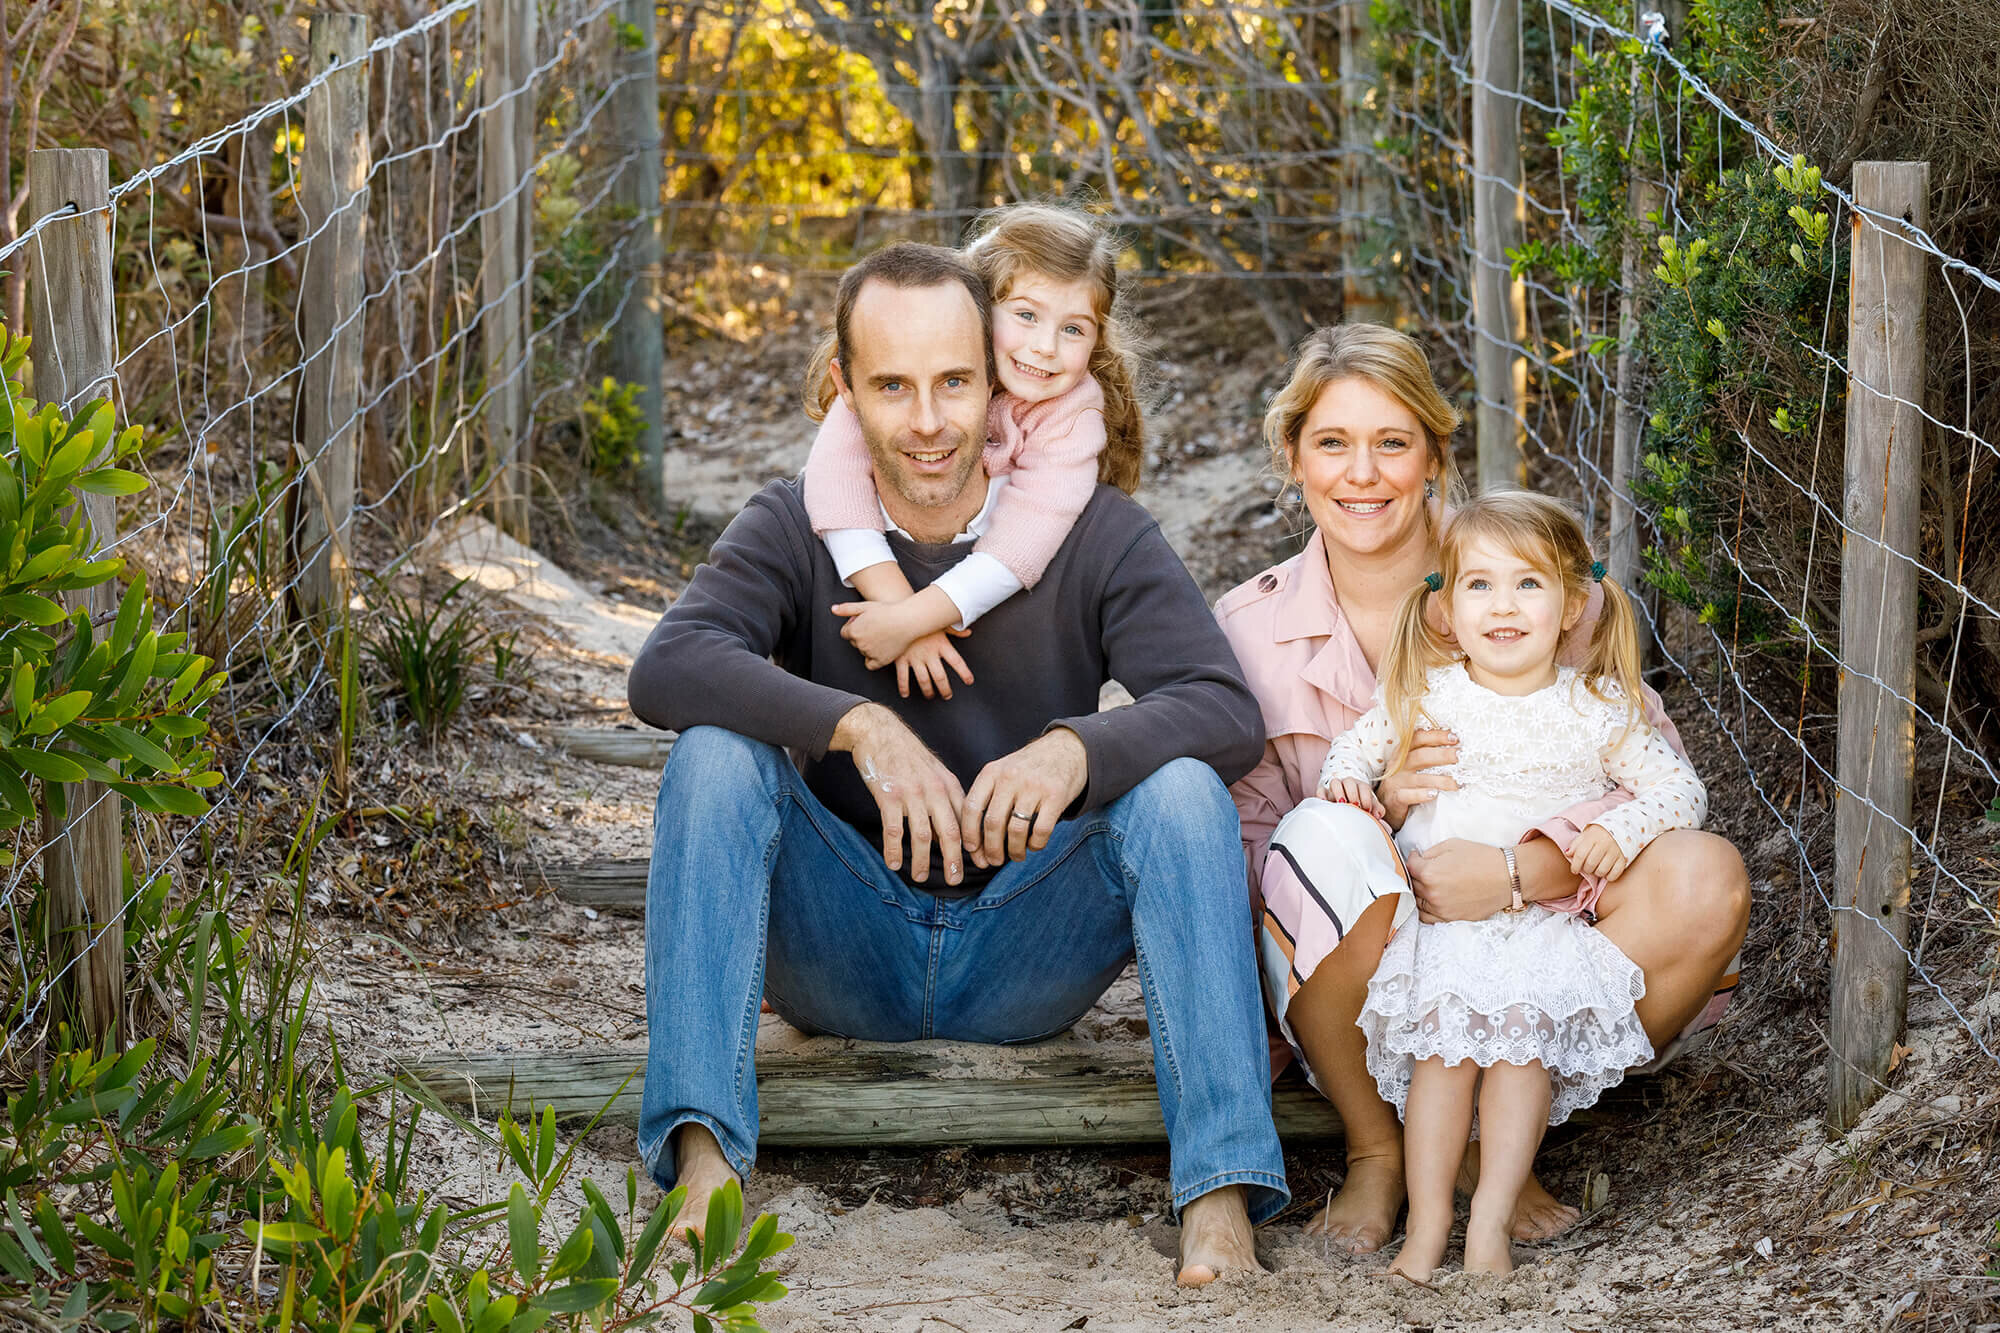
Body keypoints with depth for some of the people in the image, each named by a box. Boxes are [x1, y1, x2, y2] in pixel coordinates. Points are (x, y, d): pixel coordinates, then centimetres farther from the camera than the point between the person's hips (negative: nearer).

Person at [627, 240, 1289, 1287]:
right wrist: (860, 726, -36)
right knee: (717, 752, -23)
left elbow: (1228, 712, -17)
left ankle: (1221, 1196, -34)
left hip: (1024, 960, 0)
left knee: (1180, 785, -25)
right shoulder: (796, 529, -2)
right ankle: (704, 1158, -33)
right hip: (846, 950, 1)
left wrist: (1075, 749, -37)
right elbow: (667, 669, -20)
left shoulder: (1094, 533, -4)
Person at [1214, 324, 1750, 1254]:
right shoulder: (1250, 630, 0)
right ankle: (1375, 1150, -11)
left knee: (1706, 879, -26)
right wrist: (1374, 808, -22)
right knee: (1328, 841, -33)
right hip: (1360, 999, -1)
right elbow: (1241, 847, -1)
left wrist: (1521, 870, -25)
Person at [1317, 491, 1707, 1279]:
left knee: (1525, 1028, -27)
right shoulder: (1425, 696, 5)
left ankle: (1490, 1221, -22)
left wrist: (1621, 830, -13)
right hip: (1438, 915, 0)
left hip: (1546, 918, 0)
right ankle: (1427, 1224, -20)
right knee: (1445, 1035, -25)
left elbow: (1682, 791, 6)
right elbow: (1357, 747, 20)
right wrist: (1345, 780, -4)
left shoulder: (1595, 711, 3)